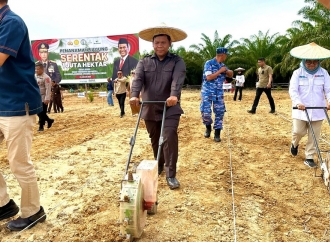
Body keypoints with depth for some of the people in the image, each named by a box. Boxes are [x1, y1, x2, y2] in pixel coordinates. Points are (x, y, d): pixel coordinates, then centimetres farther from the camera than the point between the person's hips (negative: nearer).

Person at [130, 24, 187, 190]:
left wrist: (174, 95, -40)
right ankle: (159, 166, 37)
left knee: (170, 138, -12)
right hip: (150, 109, 3)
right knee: (155, 140, 15)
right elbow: (138, 79, -11)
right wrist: (134, 95, -31)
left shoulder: (177, 61, -1)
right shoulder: (144, 62, 6)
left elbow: (177, 79, -21)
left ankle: (171, 175, -3)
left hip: (170, 108, -3)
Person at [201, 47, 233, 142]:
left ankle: (217, 133, 10)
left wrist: (226, 71, -3)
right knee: (205, 111, -11)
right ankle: (208, 127, 18)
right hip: (208, 91, -5)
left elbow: (230, 75, 18)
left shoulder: (222, 65, 10)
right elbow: (209, 77, -17)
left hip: (219, 92, 6)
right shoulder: (209, 63, -8)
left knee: (220, 112, 1)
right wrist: (220, 71, -14)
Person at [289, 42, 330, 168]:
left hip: (317, 110, 2)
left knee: (314, 136, 5)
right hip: (301, 109, -2)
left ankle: (309, 158, 18)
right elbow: (293, 90, -12)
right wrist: (298, 102, -29)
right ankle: (294, 144, 32)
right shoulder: (298, 73, -3)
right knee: (299, 131, -3)